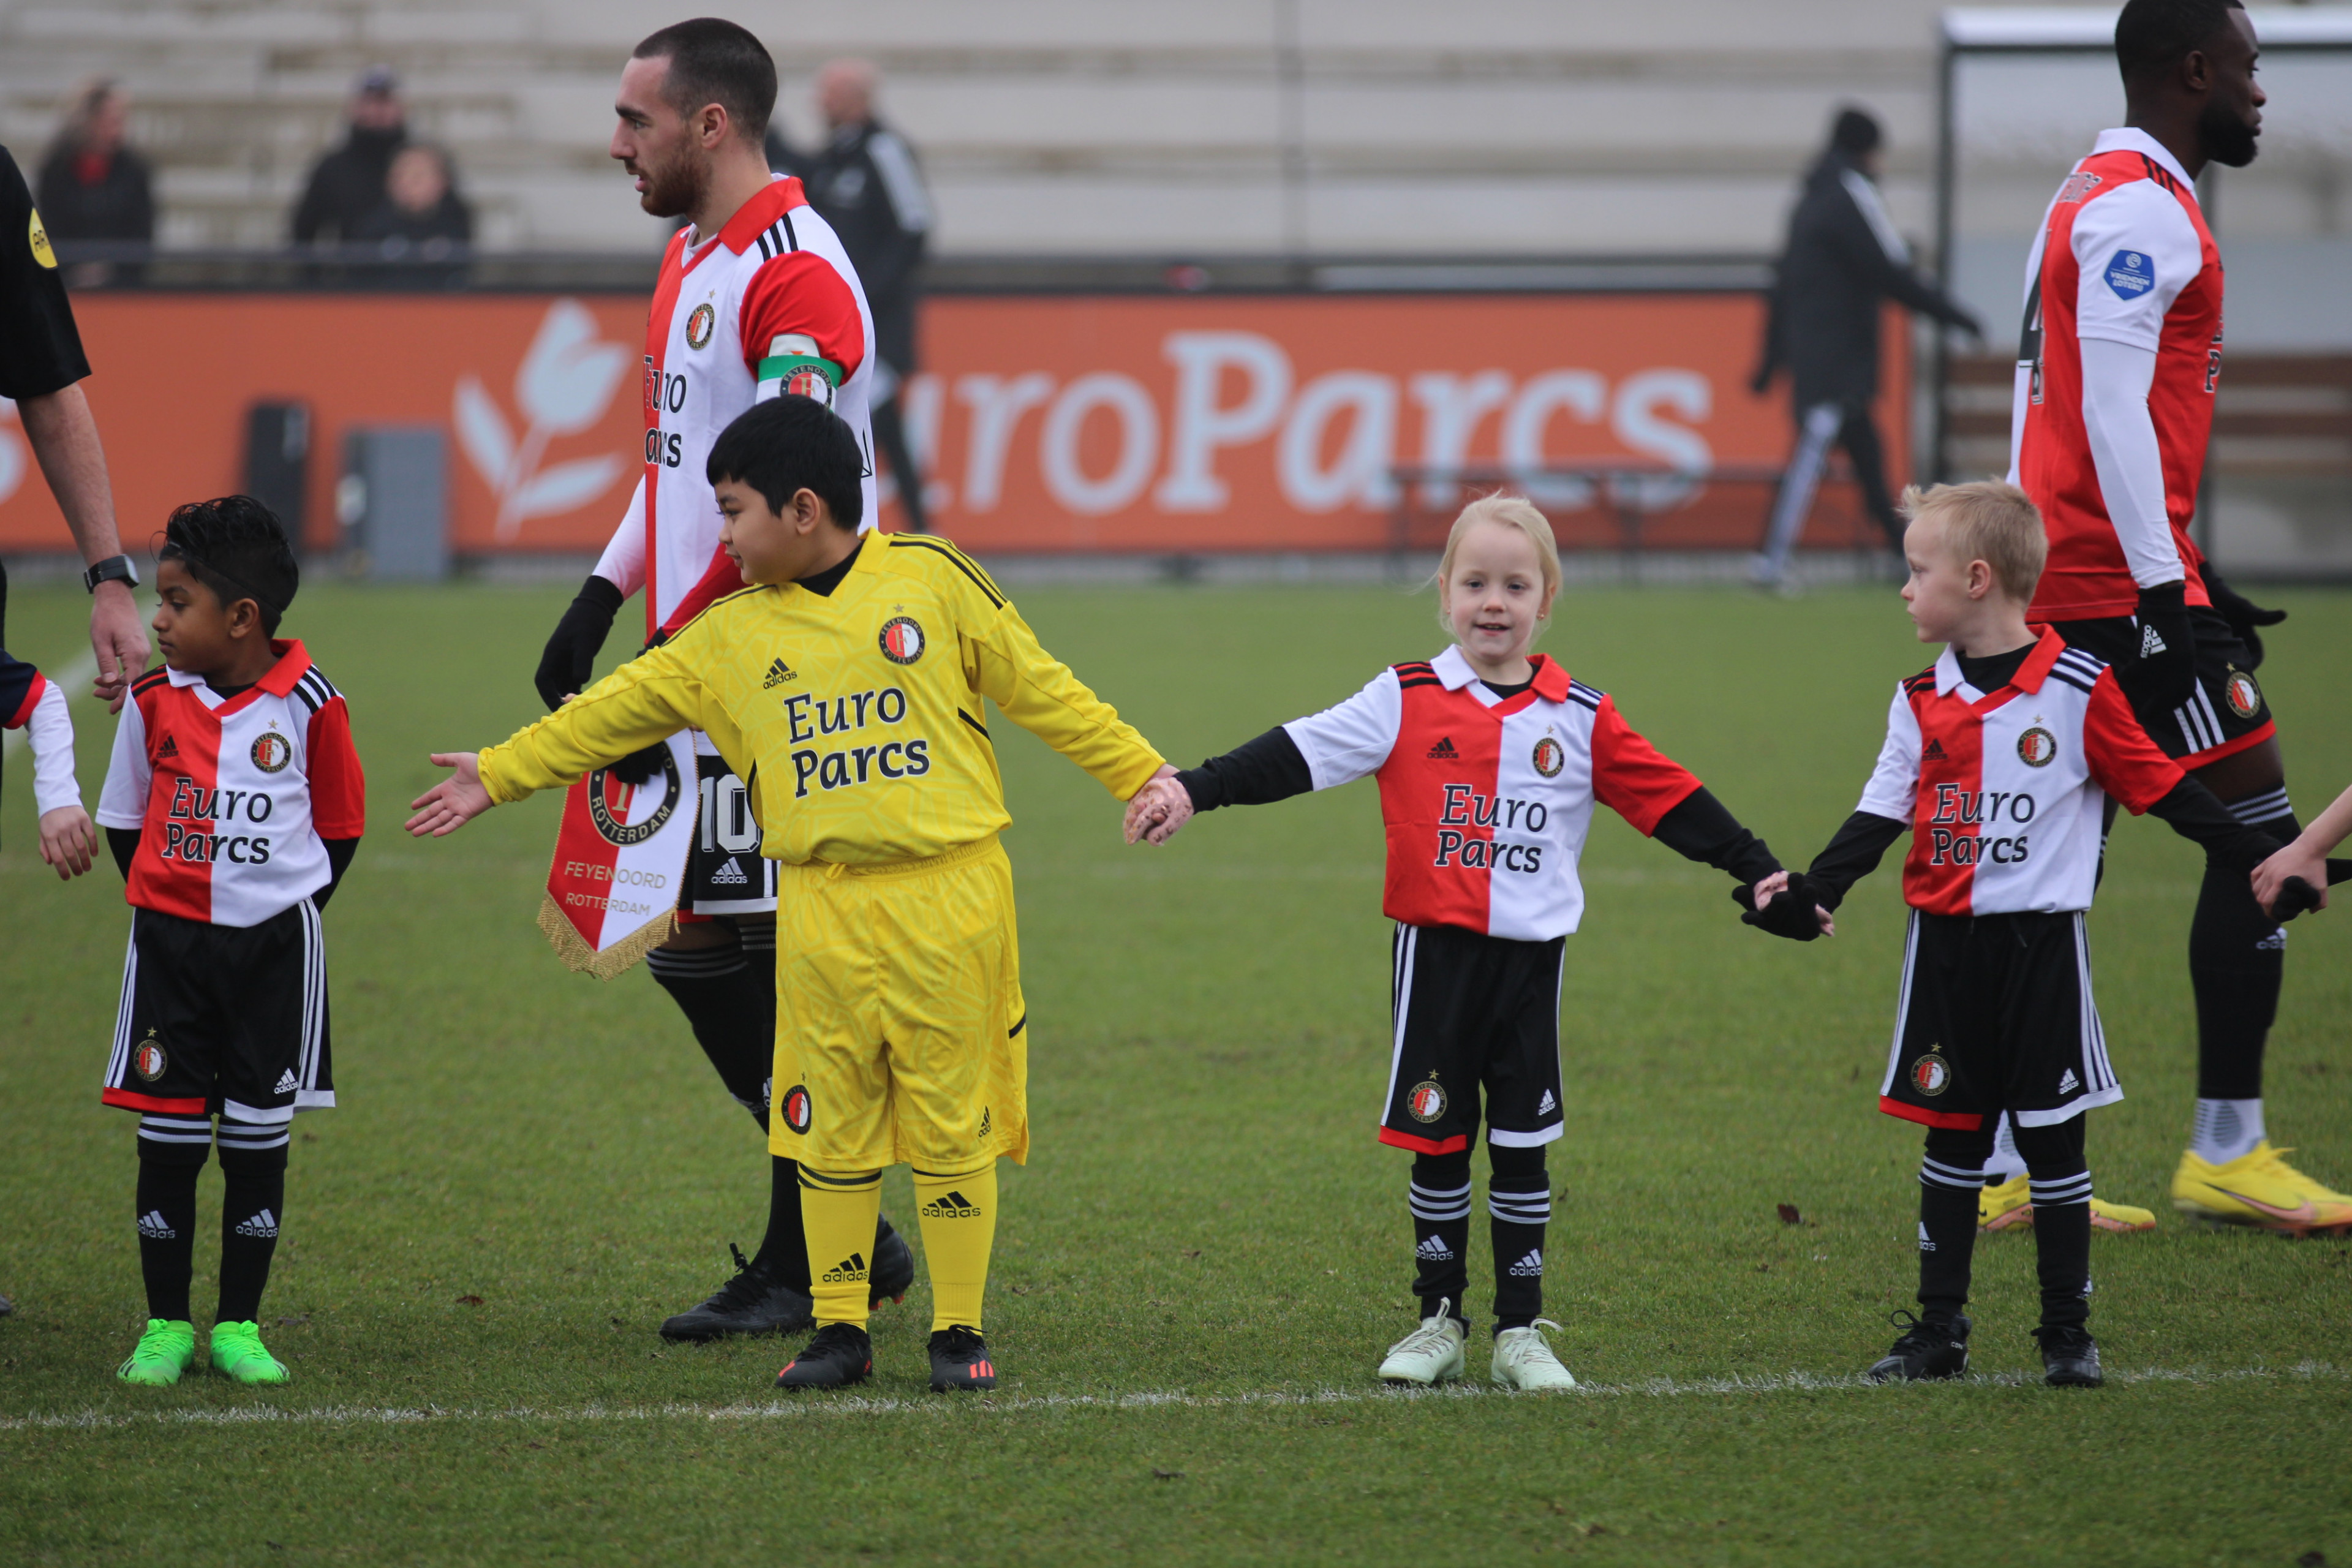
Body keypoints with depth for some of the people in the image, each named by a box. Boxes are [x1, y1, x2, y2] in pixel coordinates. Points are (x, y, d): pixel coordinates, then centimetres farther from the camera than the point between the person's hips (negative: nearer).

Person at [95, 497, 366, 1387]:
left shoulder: (308, 703, -8)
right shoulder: (154, 702, -1)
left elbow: (340, 825, 4)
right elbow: (124, 821, 12)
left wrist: (290, 912, 1)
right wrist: (165, 903, 5)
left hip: (275, 945, -1)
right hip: (171, 941, 2)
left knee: (259, 1137, 4)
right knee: (168, 1137, 1)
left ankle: (239, 1328, 12)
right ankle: (165, 1325, 10)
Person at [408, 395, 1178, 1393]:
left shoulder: (931, 579, 2)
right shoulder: (731, 637, 10)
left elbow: (1040, 691, 6)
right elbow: (618, 710, 16)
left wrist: (1142, 775, 6)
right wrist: (499, 776, 16)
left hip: (947, 896, -3)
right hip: (823, 911, 3)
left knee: (953, 1122, 1)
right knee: (831, 1124, 4)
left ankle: (959, 1329, 9)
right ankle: (839, 1329, 14)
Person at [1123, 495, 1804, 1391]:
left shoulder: (1579, 720, 3)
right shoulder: (1406, 703, -1)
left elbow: (1669, 800, 6)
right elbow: (1296, 756, -8)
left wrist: (1761, 871, 4)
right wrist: (1193, 791, -17)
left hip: (1532, 954, 1)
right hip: (1436, 954, -1)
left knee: (1523, 1144, 3)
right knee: (1437, 1141, 4)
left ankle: (1521, 1332, 11)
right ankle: (1440, 1321, 16)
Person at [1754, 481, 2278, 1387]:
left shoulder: (2078, 691, -8)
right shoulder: (1923, 699, 5)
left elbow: (2159, 787, -3)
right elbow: (1883, 811, 7)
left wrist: (2257, 862, -5)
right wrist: (1815, 888, -7)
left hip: (2041, 939, -4)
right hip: (1945, 940, 4)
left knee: (2051, 1134, 1)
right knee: (1950, 1134, 8)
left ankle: (2068, 1331, 9)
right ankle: (1939, 1330, 13)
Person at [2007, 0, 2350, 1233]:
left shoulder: (2099, 203, 21)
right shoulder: (2140, 212, -12)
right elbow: (2113, 409, -20)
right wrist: (2165, 588, -22)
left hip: (2060, 579, 11)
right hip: (2121, 579, -11)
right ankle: (2226, 1154, -4)